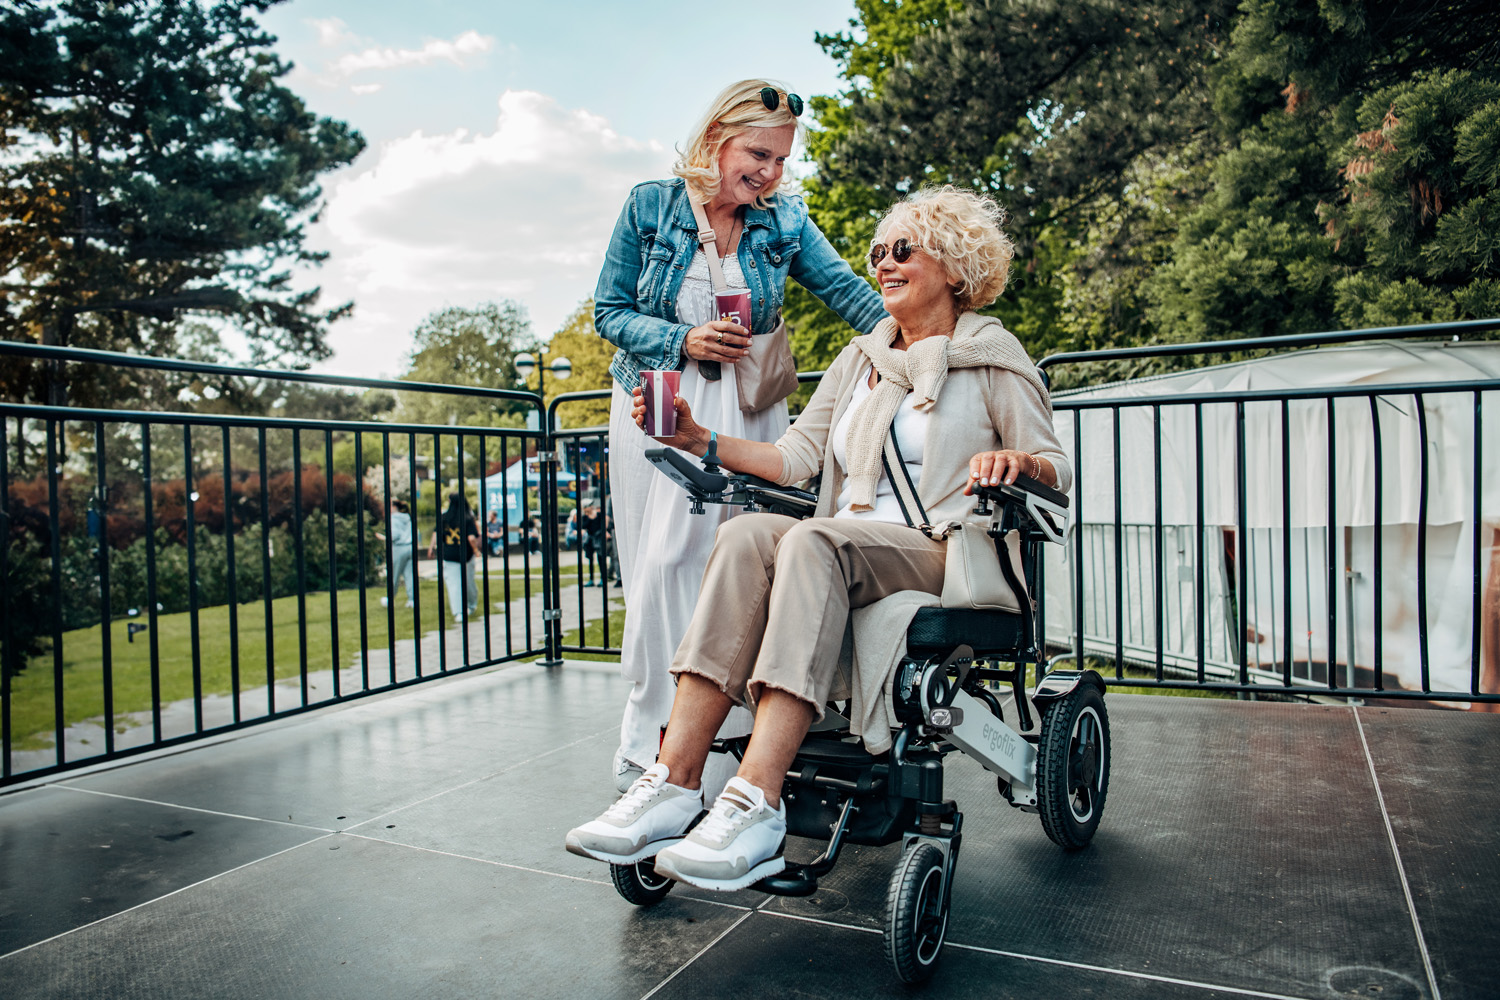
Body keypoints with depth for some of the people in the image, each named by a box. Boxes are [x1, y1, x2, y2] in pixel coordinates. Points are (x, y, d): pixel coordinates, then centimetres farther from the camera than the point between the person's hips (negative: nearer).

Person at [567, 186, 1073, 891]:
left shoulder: (993, 360, 11)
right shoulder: (861, 358, 25)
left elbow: (1059, 472, 4)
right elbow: (796, 455, 17)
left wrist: (1018, 460, -19)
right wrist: (701, 441, 6)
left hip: (941, 553, -4)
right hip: (846, 548, 5)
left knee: (813, 540, -36)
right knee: (745, 535, -29)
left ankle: (756, 804, -44)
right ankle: (674, 781, -36)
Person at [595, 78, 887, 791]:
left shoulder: (785, 221, 6)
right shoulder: (650, 206, 2)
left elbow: (843, 286, -8)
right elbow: (609, 311, 2)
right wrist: (683, 340, -14)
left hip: (745, 410, 1)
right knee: (660, 567, -3)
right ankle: (647, 749, 6)